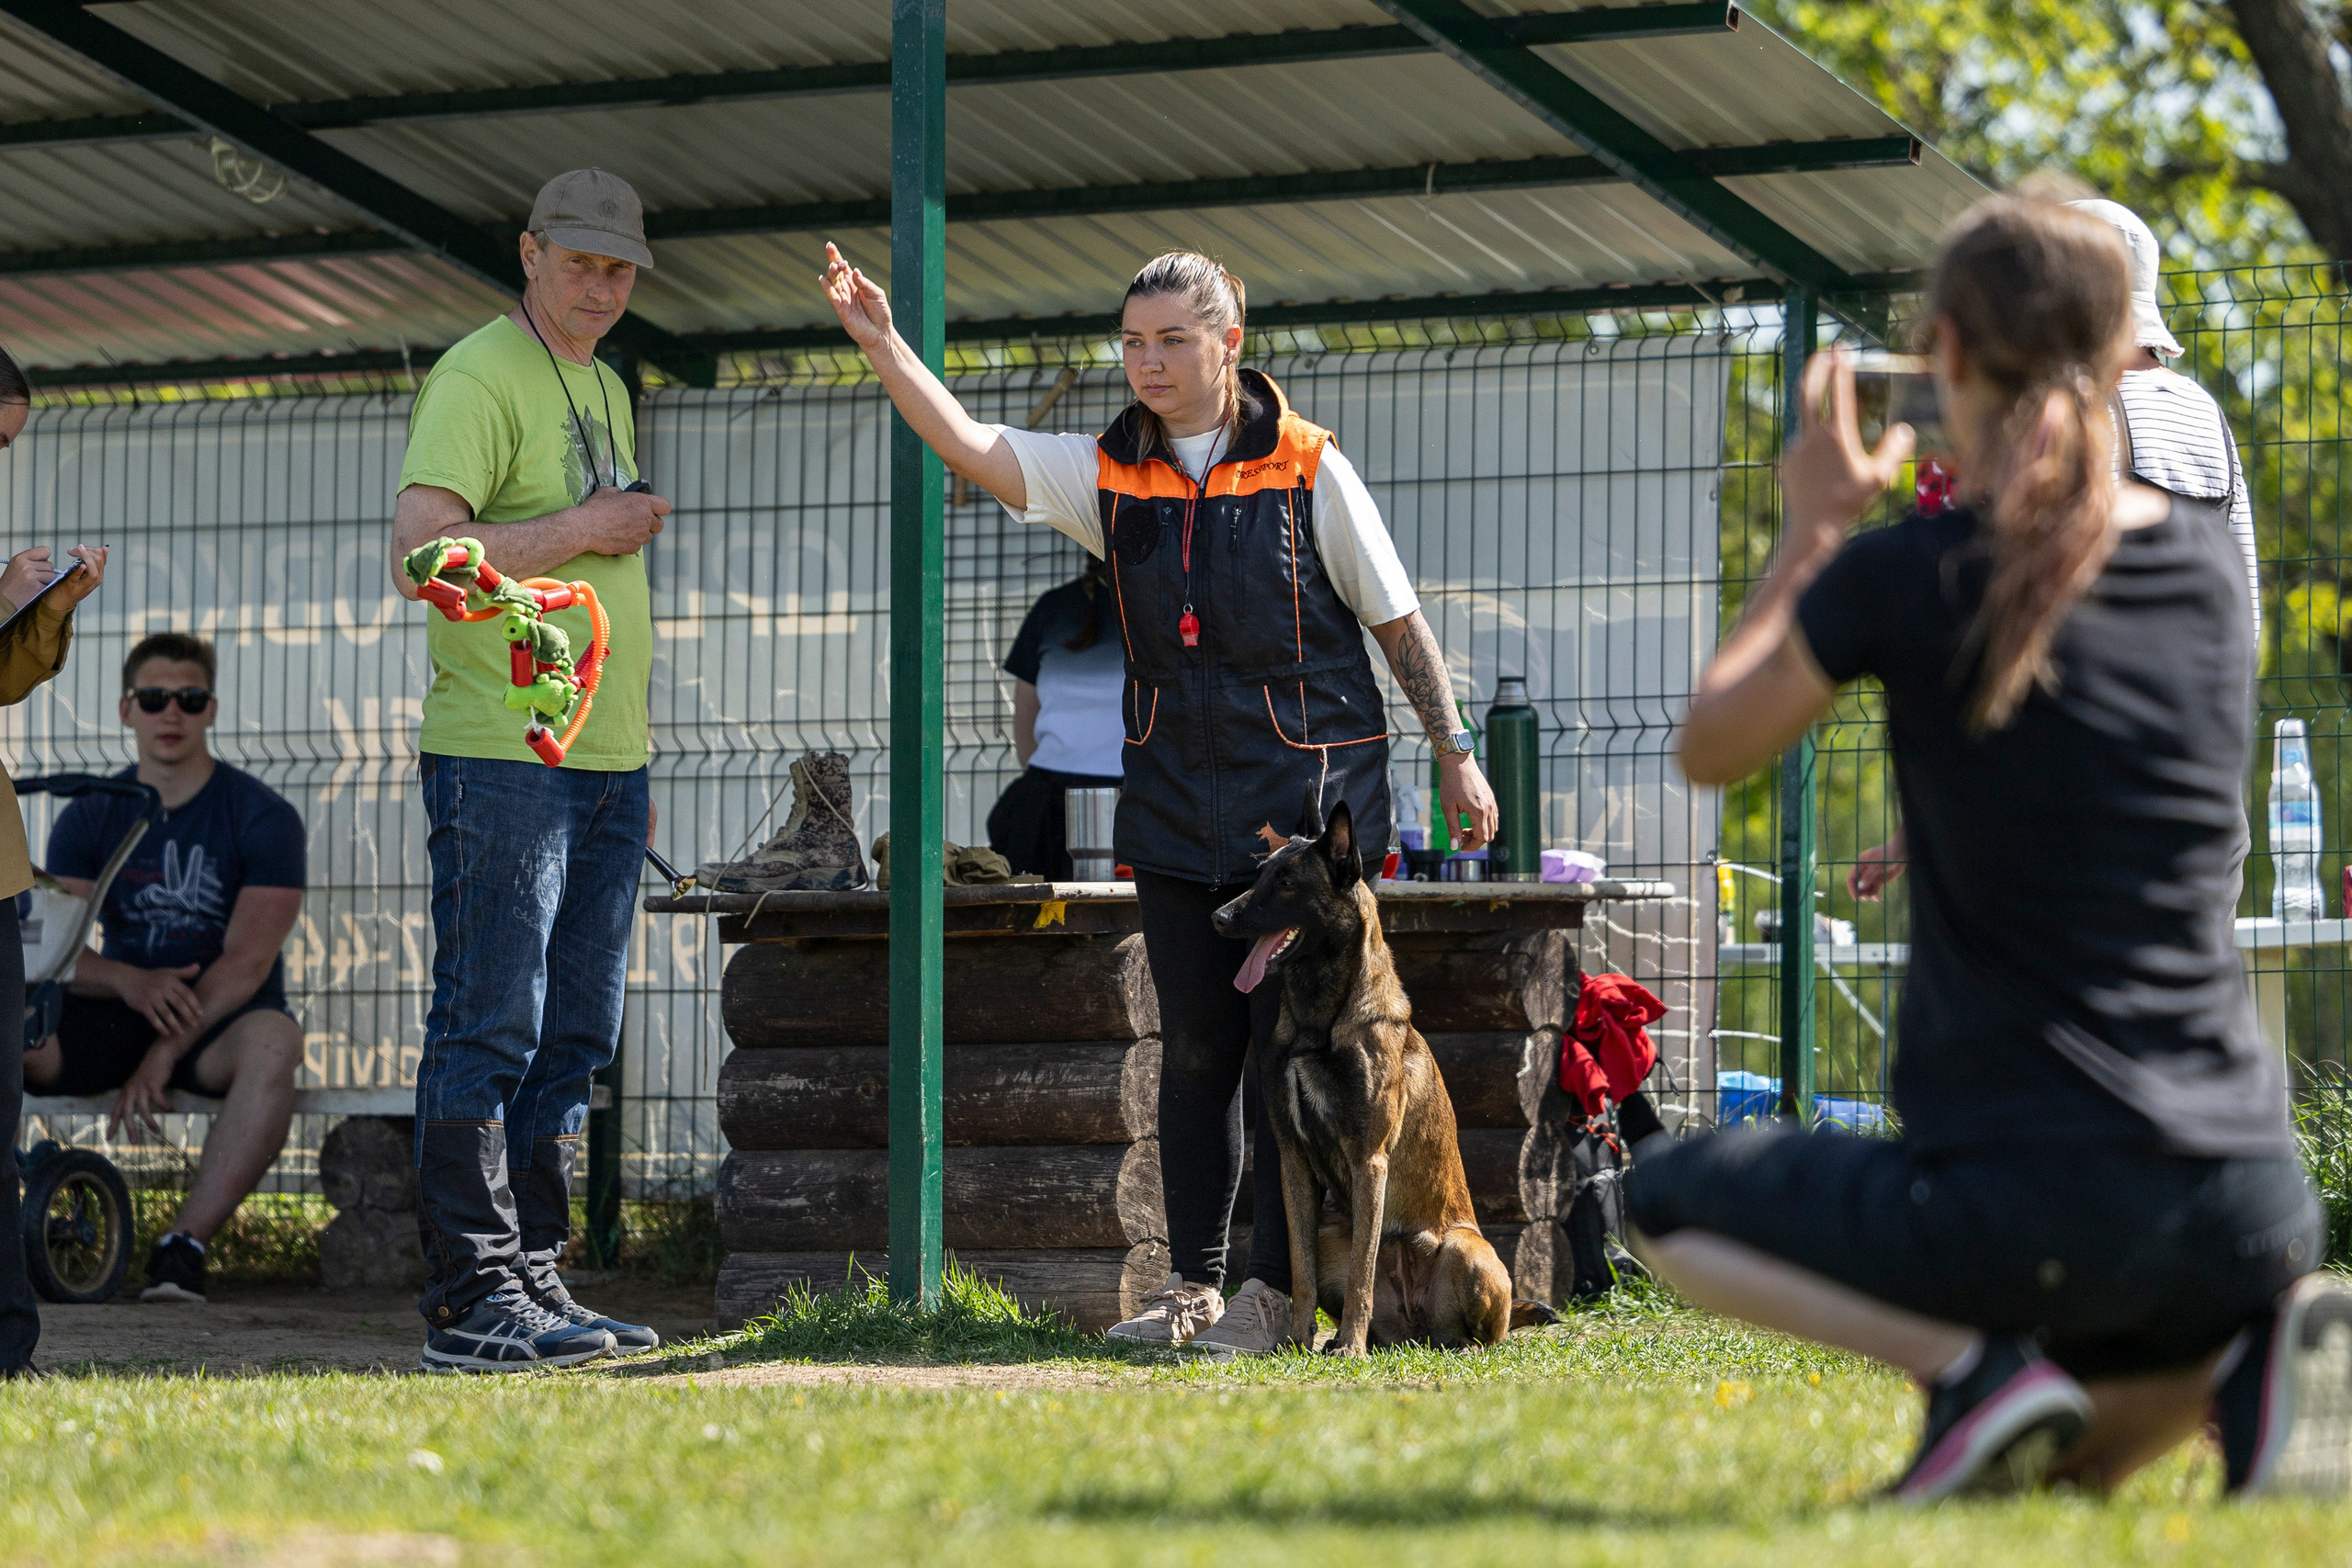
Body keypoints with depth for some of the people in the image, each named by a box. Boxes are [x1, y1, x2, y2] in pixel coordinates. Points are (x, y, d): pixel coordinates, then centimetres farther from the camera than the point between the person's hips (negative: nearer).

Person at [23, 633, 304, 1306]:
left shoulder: (261, 816, -4)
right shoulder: (91, 817, 6)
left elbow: (247, 960, -13)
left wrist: (164, 1054, -23)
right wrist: (129, 981, -25)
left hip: (219, 1023, -3)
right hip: (118, 1022, 3)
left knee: (272, 1041, -39)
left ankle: (185, 1244, -36)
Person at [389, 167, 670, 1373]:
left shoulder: (605, 391, 20)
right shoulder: (478, 381, -8)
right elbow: (420, 553, -20)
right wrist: (580, 530, -14)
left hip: (604, 764, 9)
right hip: (502, 760, -9)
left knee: (572, 1035, 9)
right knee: (490, 1029, -9)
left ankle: (533, 1284, 15)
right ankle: (471, 1300, -8)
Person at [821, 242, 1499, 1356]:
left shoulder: (1308, 470, -4)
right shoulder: (1109, 473, 5)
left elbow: (1398, 623, 2)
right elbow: (971, 448, -4)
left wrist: (1453, 754, 2)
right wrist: (881, 345, -15)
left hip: (1310, 798, -4)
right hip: (1175, 803, 4)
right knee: (1195, 1049, 7)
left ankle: (1277, 1290, -3)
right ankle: (1194, 1286, 12)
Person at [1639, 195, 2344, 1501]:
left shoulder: (1910, 576, -8)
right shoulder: (2208, 559, 6)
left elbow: (1709, 749, 9)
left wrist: (1809, 534, 18)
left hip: (2027, 1206, -5)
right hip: (2245, 1209, 5)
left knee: (1670, 1206, 20)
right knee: (2073, 1463, 32)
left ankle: (1979, 1366, -6)